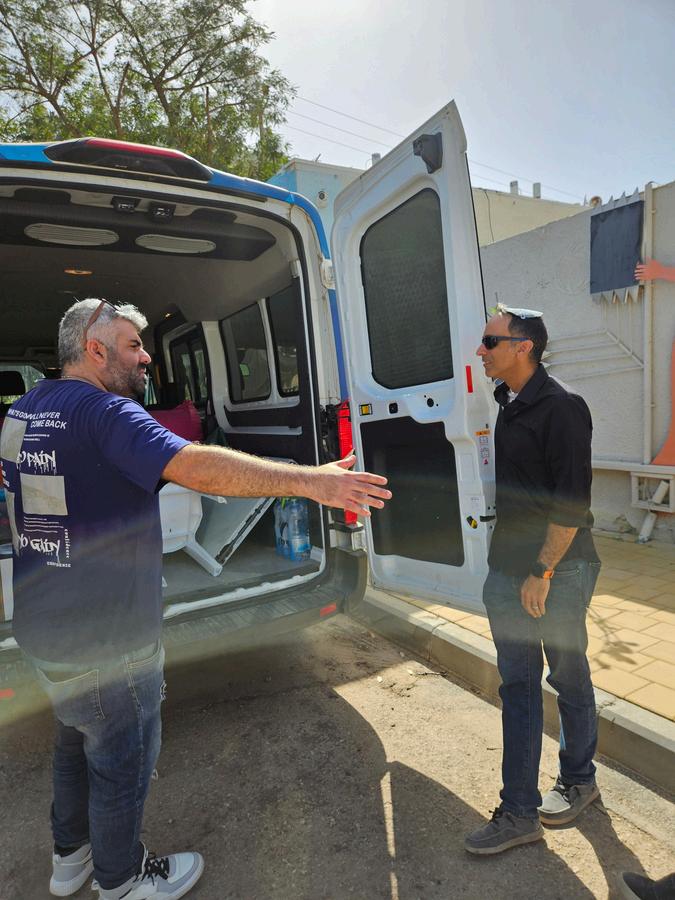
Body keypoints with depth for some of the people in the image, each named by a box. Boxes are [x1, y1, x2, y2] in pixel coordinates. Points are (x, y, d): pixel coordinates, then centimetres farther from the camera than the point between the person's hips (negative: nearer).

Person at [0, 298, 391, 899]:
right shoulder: (104, 411, -23)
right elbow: (195, 466, -39)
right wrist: (309, 480, -41)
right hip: (103, 637, -9)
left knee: (78, 737, 29)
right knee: (123, 756, 14)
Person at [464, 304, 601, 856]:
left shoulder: (561, 408, -15)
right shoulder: (508, 404, 9)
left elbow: (572, 500, -18)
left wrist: (542, 572, -17)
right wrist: (505, 562, 16)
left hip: (558, 569, -7)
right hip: (508, 564, 7)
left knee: (569, 678, 14)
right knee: (518, 685, 11)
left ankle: (578, 781, 39)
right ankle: (520, 813, 23)